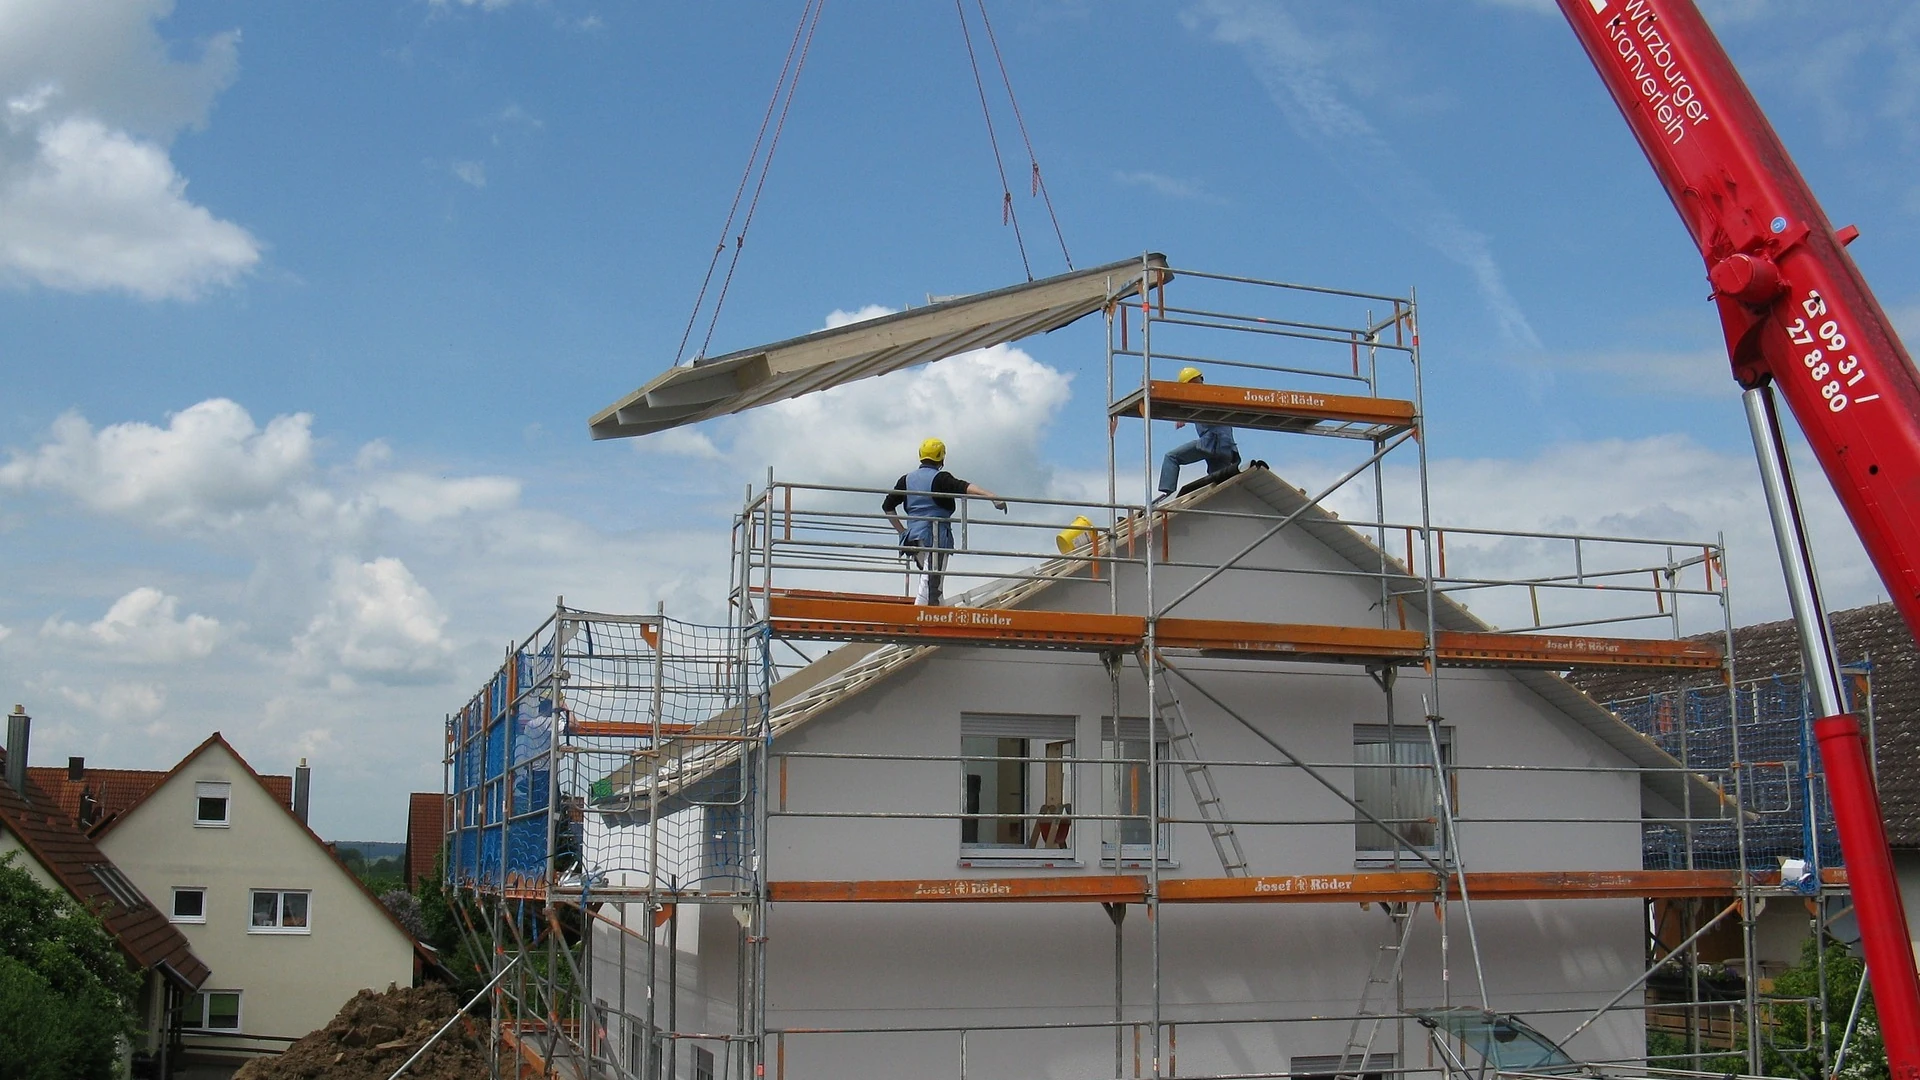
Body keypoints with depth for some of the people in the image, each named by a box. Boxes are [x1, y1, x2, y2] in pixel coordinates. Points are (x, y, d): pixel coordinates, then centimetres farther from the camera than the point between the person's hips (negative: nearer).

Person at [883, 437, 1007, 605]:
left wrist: (902, 531, 21)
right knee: (930, 583, -12)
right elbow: (965, 488, -21)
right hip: (936, 537, -7)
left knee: (929, 580, 20)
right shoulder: (940, 478, -4)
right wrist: (992, 497, -31)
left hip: (913, 536, 7)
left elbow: (887, 506, 16)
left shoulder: (907, 479, 14)